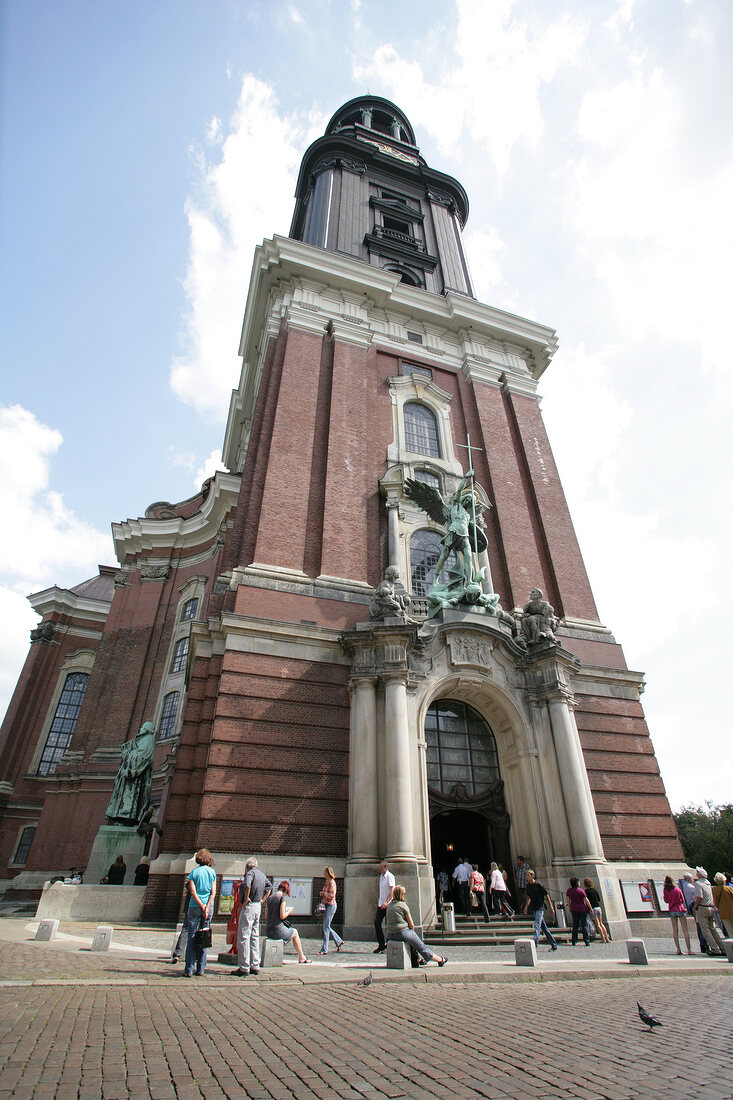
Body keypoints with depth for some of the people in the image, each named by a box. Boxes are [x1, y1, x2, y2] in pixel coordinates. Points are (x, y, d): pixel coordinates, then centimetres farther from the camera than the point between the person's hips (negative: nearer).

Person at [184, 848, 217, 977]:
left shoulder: (194, 872, -2)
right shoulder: (212, 872, 5)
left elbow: (193, 891, -10)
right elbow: (213, 892, -2)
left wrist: (202, 906, -9)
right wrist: (207, 907, -5)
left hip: (195, 907, -2)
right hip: (208, 906, 2)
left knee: (191, 937, 4)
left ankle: (189, 969, 3)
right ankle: (200, 968, 12)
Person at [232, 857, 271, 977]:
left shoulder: (251, 872, -11)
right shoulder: (262, 874, 14)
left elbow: (247, 885, -30)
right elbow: (269, 887, 28)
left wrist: (246, 899, -18)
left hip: (249, 907, -8)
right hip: (258, 907, 8)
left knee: (243, 937, -2)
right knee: (254, 937, 14)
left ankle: (244, 968, 0)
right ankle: (255, 966, 18)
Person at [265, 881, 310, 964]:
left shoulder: (270, 898, 8)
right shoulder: (282, 898, -14)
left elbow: (266, 916, 12)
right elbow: (282, 916, -17)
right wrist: (289, 911, 2)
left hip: (269, 931, 7)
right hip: (278, 930, -7)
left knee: (292, 933, 27)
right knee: (295, 933, 18)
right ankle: (301, 957, 23)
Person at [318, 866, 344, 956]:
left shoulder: (332, 882, -15)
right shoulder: (326, 882, 12)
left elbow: (332, 895, -23)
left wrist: (324, 893, -14)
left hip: (331, 905, -9)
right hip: (326, 905, 9)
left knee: (326, 927, -5)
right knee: (326, 927, 13)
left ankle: (324, 949, 3)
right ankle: (339, 942, 24)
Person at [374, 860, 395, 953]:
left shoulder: (390, 876, -11)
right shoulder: (381, 876, 14)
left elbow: (392, 890, -20)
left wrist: (386, 902, -28)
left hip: (388, 905, -8)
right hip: (381, 905, 8)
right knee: (377, 923, 2)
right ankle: (381, 945, 12)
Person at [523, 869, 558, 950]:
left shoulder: (538, 885, -13)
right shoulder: (527, 886, 6)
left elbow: (547, 895, -7)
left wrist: (551, 907, -5)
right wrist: (526, 907, 5)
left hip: (540, 908, -7)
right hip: (534, 908, 7)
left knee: (537, 925, -15)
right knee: (544, 927, 13)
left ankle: (535, 945, -19)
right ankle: (554, 945, 24)